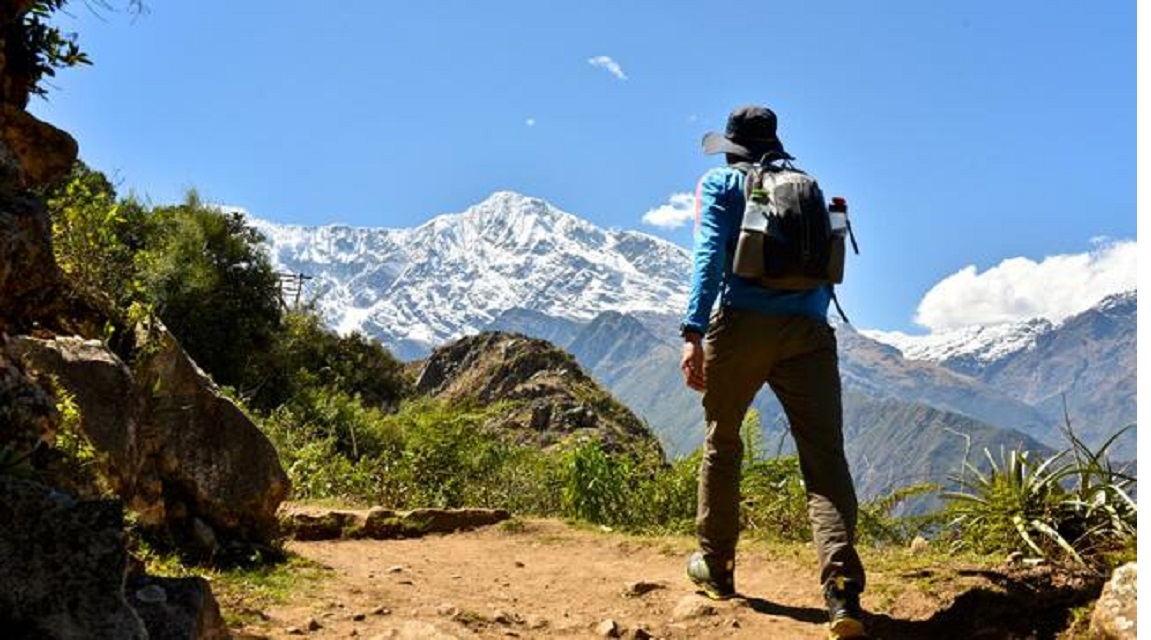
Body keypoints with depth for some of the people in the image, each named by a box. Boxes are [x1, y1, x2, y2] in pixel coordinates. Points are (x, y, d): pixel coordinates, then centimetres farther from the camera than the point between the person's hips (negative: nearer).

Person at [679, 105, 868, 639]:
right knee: (825, 459, -5)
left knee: (722, 446, 17)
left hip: (743, 324, -2)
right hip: (810, 333, 2)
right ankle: (842, 591, -22)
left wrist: (694, 333, -13)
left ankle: (715, 569, 27)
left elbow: (710, 254, -5)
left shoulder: (720, 184, 11)